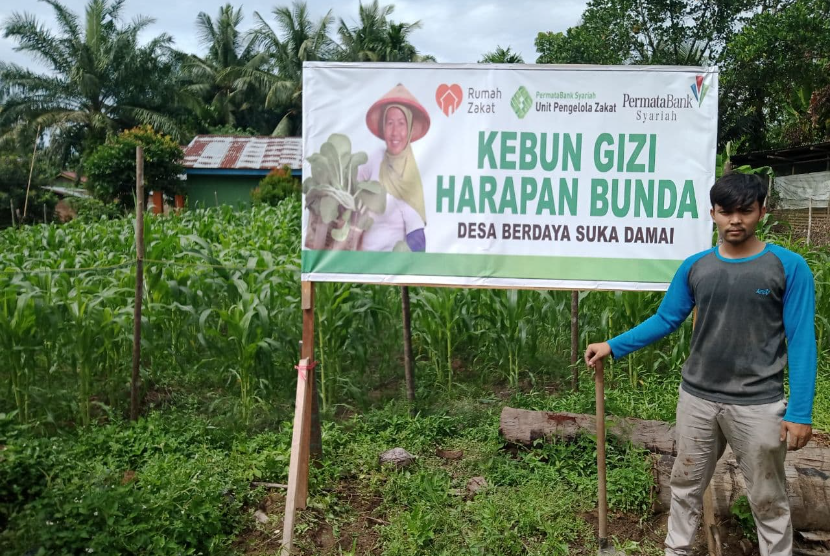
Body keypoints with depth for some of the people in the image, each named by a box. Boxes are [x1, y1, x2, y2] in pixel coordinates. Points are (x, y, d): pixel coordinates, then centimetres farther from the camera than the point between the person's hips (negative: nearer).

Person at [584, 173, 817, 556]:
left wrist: (799, 412, -13)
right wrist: (613, 346, -2)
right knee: (685, 487, 16)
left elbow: (801, 341, -8)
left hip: (758, 405, -3)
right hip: (696, 398, 3)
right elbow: (664, 320, 6)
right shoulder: (695, 267, 1)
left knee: (768, 500, 10)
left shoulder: (788, 267, -8)